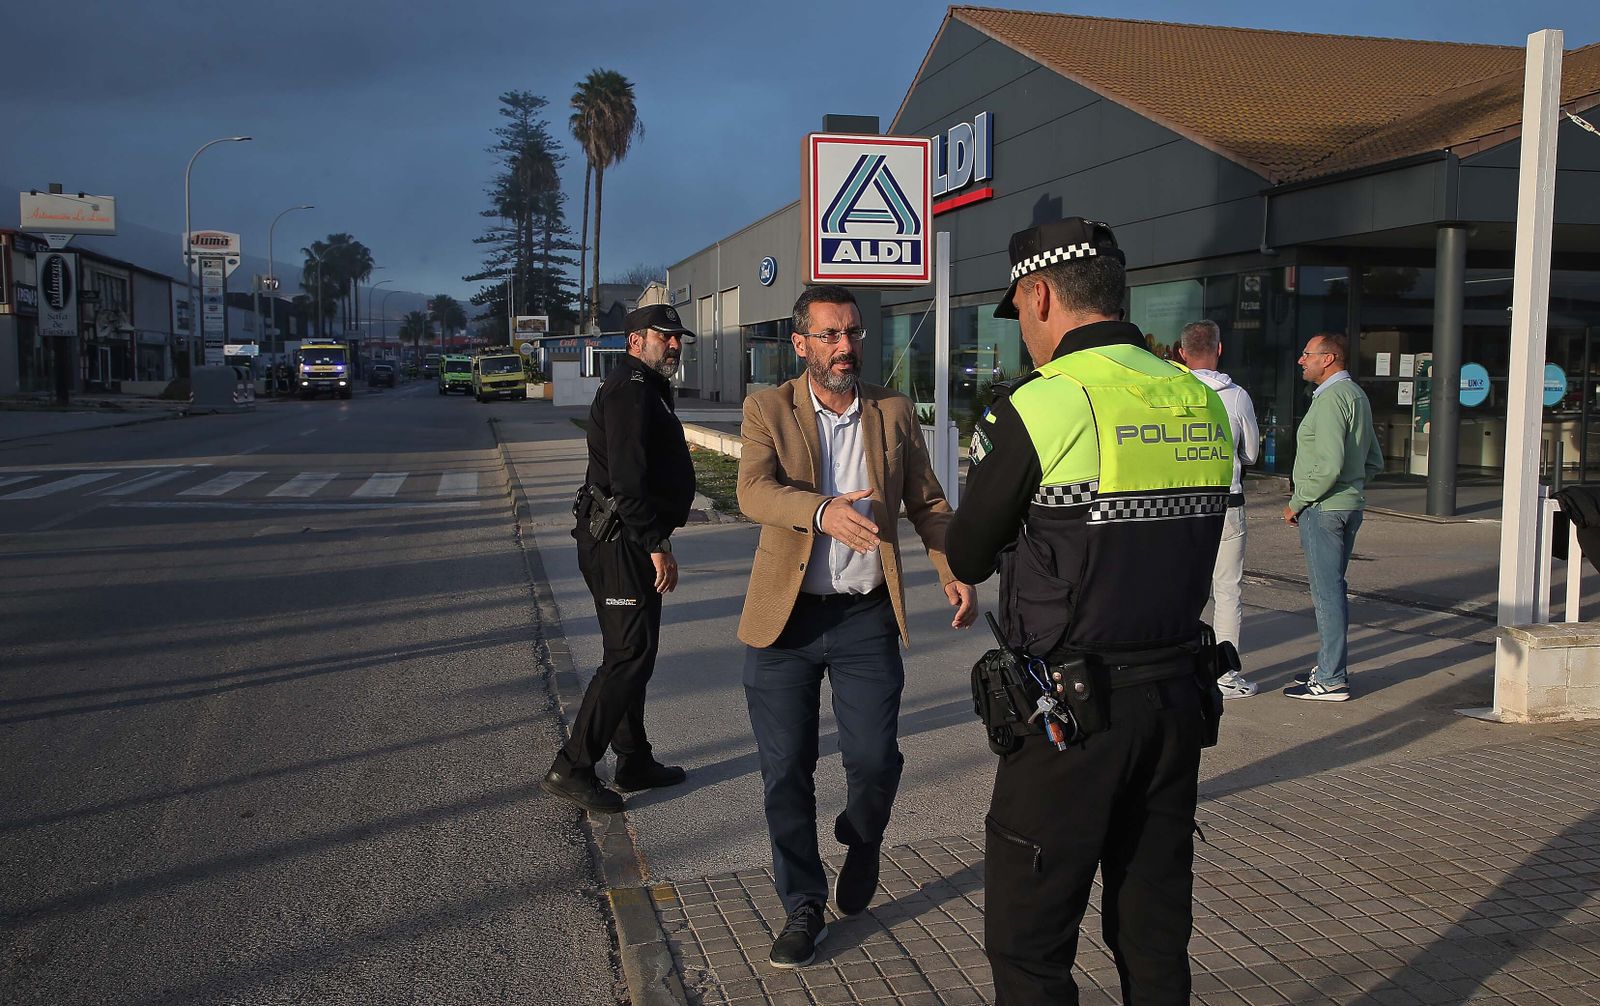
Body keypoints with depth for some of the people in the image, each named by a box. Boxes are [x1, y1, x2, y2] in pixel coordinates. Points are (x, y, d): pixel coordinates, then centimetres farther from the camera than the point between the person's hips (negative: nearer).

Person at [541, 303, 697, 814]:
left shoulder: (647, 388, 21)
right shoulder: (630, 388, -14)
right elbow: (628, 479, -23)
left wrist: (656, 539, 23)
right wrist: (657, 545, -23)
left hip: (626, 542, 11)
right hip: (621, 542, -11)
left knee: (632, 653, 16)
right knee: (629, 655, -10)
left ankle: (635, 762, 26)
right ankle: (571, 768, -5)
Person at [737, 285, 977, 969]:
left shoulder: (894, 413, 7)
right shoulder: (768, 410, -1)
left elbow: (927, 503, 11)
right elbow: (753, 491, -18)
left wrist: (955, 572, -6)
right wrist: (825, 511, -37)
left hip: (867, 617, 1)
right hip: (785, 618, -1)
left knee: (875, 760, -2)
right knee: (786, 771, 4)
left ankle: (861, 841, 34)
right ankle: (803, 908, 23)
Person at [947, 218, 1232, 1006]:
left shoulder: (1038, 405, -14)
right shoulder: (1202, 404, 5)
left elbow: (968, 559, -4)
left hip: (1071, 712, -6)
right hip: (1176, 699, 7)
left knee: (1027, 940, 6)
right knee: (1155, 934, 17)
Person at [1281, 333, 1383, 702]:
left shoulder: (1332, 398, -15)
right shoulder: (1357, 395, 17)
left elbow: (1329, 464, -24)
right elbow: (1374, 461, 21)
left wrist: (1297, 503, -14)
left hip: (1323, 508, -10)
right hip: (1350, 506, 10)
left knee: (1327, 591, -6)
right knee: (1331, 588, 17)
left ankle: (1331, 681, -2)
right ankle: (1331, 667, 25)